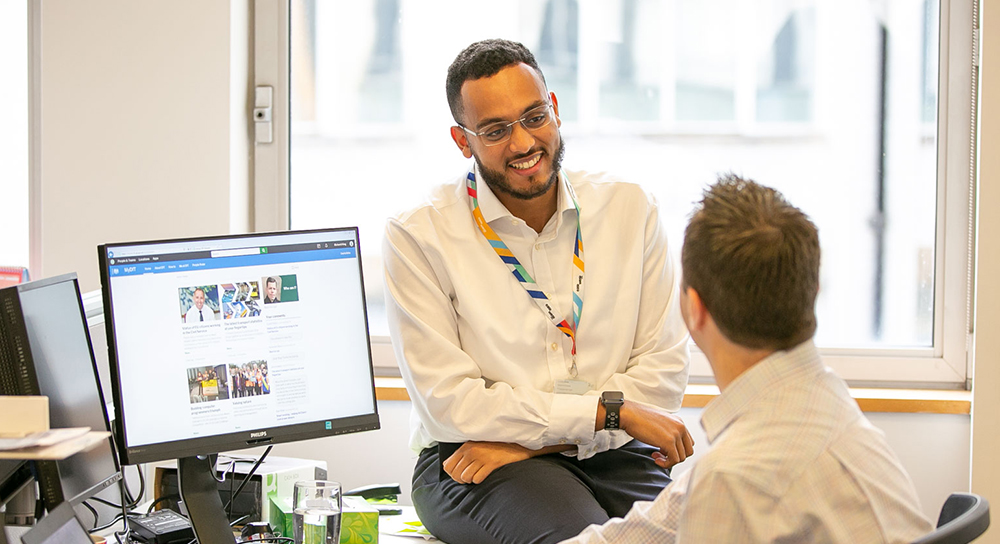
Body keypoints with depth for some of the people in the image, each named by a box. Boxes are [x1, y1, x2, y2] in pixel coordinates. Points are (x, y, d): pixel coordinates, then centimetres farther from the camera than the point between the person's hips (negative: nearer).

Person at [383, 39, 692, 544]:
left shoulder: (630, 209, 6)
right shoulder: (417, 237, -3)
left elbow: (664, 370, 2)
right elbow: (449, 403, -10)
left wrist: (529, 435, -12)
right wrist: (610, 409, -16)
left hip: (611, 455, 4)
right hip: (472, 466, -4)